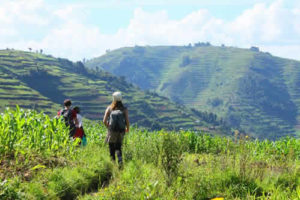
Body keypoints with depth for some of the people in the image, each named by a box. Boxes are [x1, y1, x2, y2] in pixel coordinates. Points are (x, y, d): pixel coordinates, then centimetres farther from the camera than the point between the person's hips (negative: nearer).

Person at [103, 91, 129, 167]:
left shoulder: (109, 108, 2)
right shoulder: (124, 109, 2)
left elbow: (104, 121, -3)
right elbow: (127, 121, -6)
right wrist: (127, 129, 13)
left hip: (112, 130, -1)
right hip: (121, 131, 1)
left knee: (111, 147, 14)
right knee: (118, 147, 14)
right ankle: (120, 160, -11)